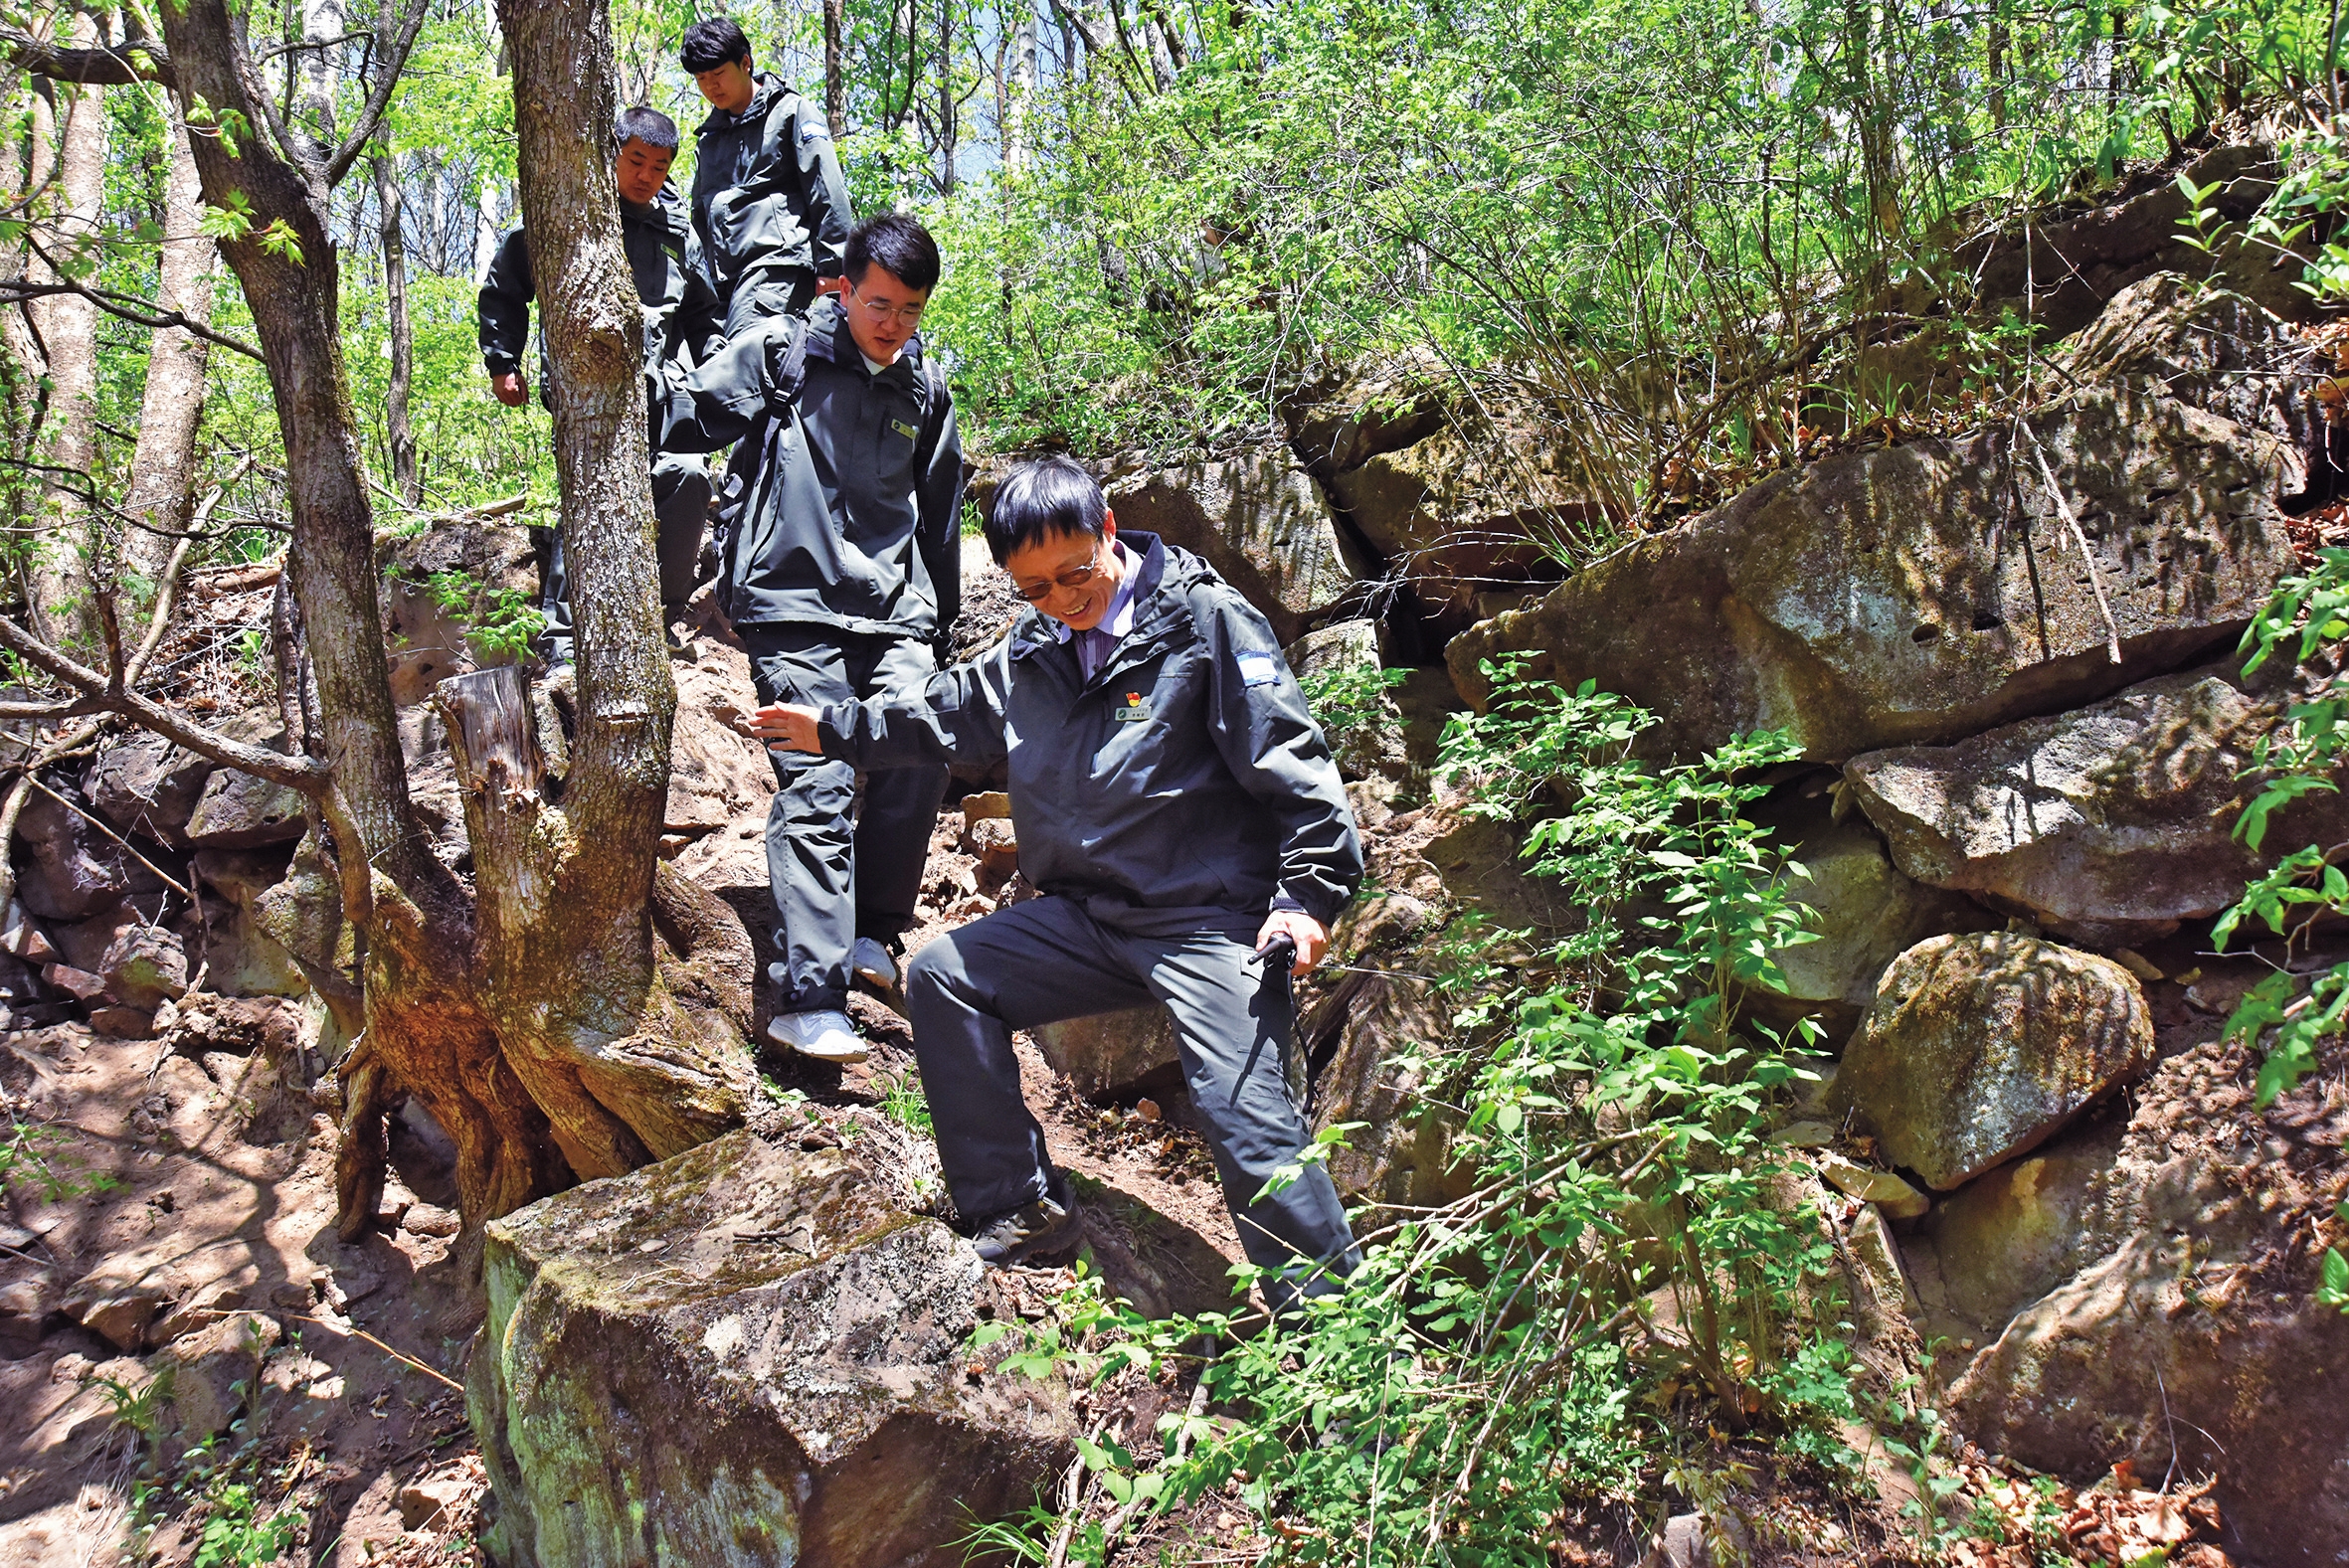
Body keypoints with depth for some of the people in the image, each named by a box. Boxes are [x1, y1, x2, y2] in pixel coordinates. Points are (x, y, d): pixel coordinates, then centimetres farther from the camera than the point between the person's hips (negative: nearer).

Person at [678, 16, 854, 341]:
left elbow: (827, 191, -4)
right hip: (722, 278, 7)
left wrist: (832, 265, -13)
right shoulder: (709, 137, 26)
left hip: (778, 262, -7)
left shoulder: (791, 112, 6)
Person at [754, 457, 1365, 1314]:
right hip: (1089, 917, 8)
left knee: (1248, 1122, -19)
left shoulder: (1206, 620, -10)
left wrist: (1311, 892, -18)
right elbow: (954, 711, 29)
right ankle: (1018, 1211, 10)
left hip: (1213, 919, -7)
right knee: (942, 976, 4)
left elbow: (1290, 761, -12)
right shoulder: (1034, 645, 11)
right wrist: (836, 728, 29)